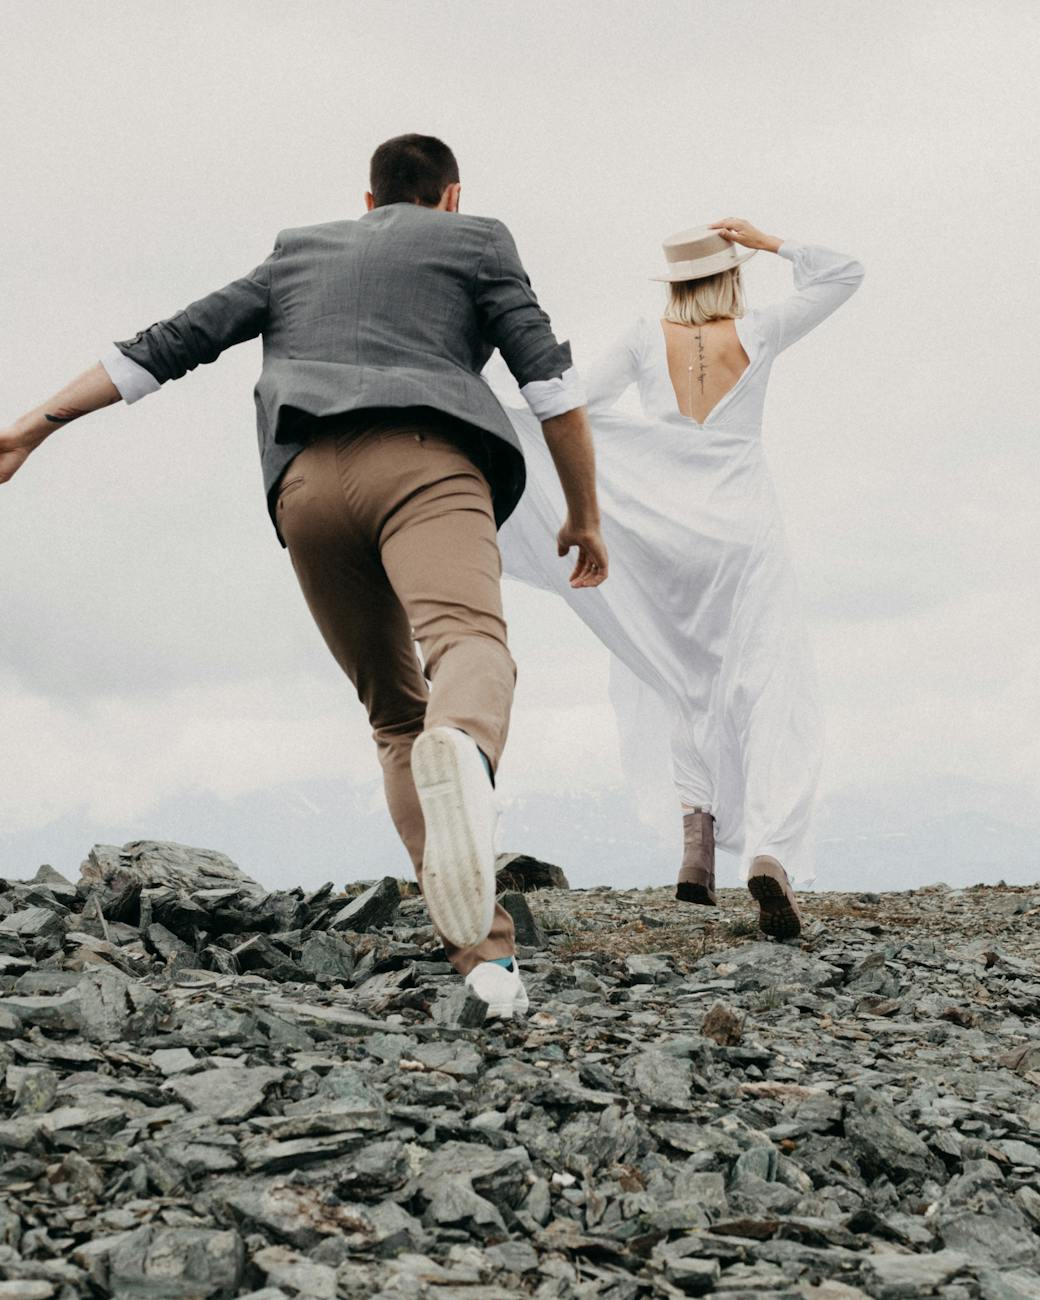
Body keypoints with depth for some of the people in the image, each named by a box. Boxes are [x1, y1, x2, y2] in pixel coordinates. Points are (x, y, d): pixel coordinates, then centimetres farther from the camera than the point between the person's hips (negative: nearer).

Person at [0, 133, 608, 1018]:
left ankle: (485, 952, -2)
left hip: (308, 481, 4)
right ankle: (460, 756, -67)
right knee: (468, 640, -28)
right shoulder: (476, 241, 24)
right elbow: (549, 377, 11)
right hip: (424, 459, -3)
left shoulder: (300, 251, 33)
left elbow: (172, 342, 27)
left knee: (397, 713, 13)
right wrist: (586, 516, 18)